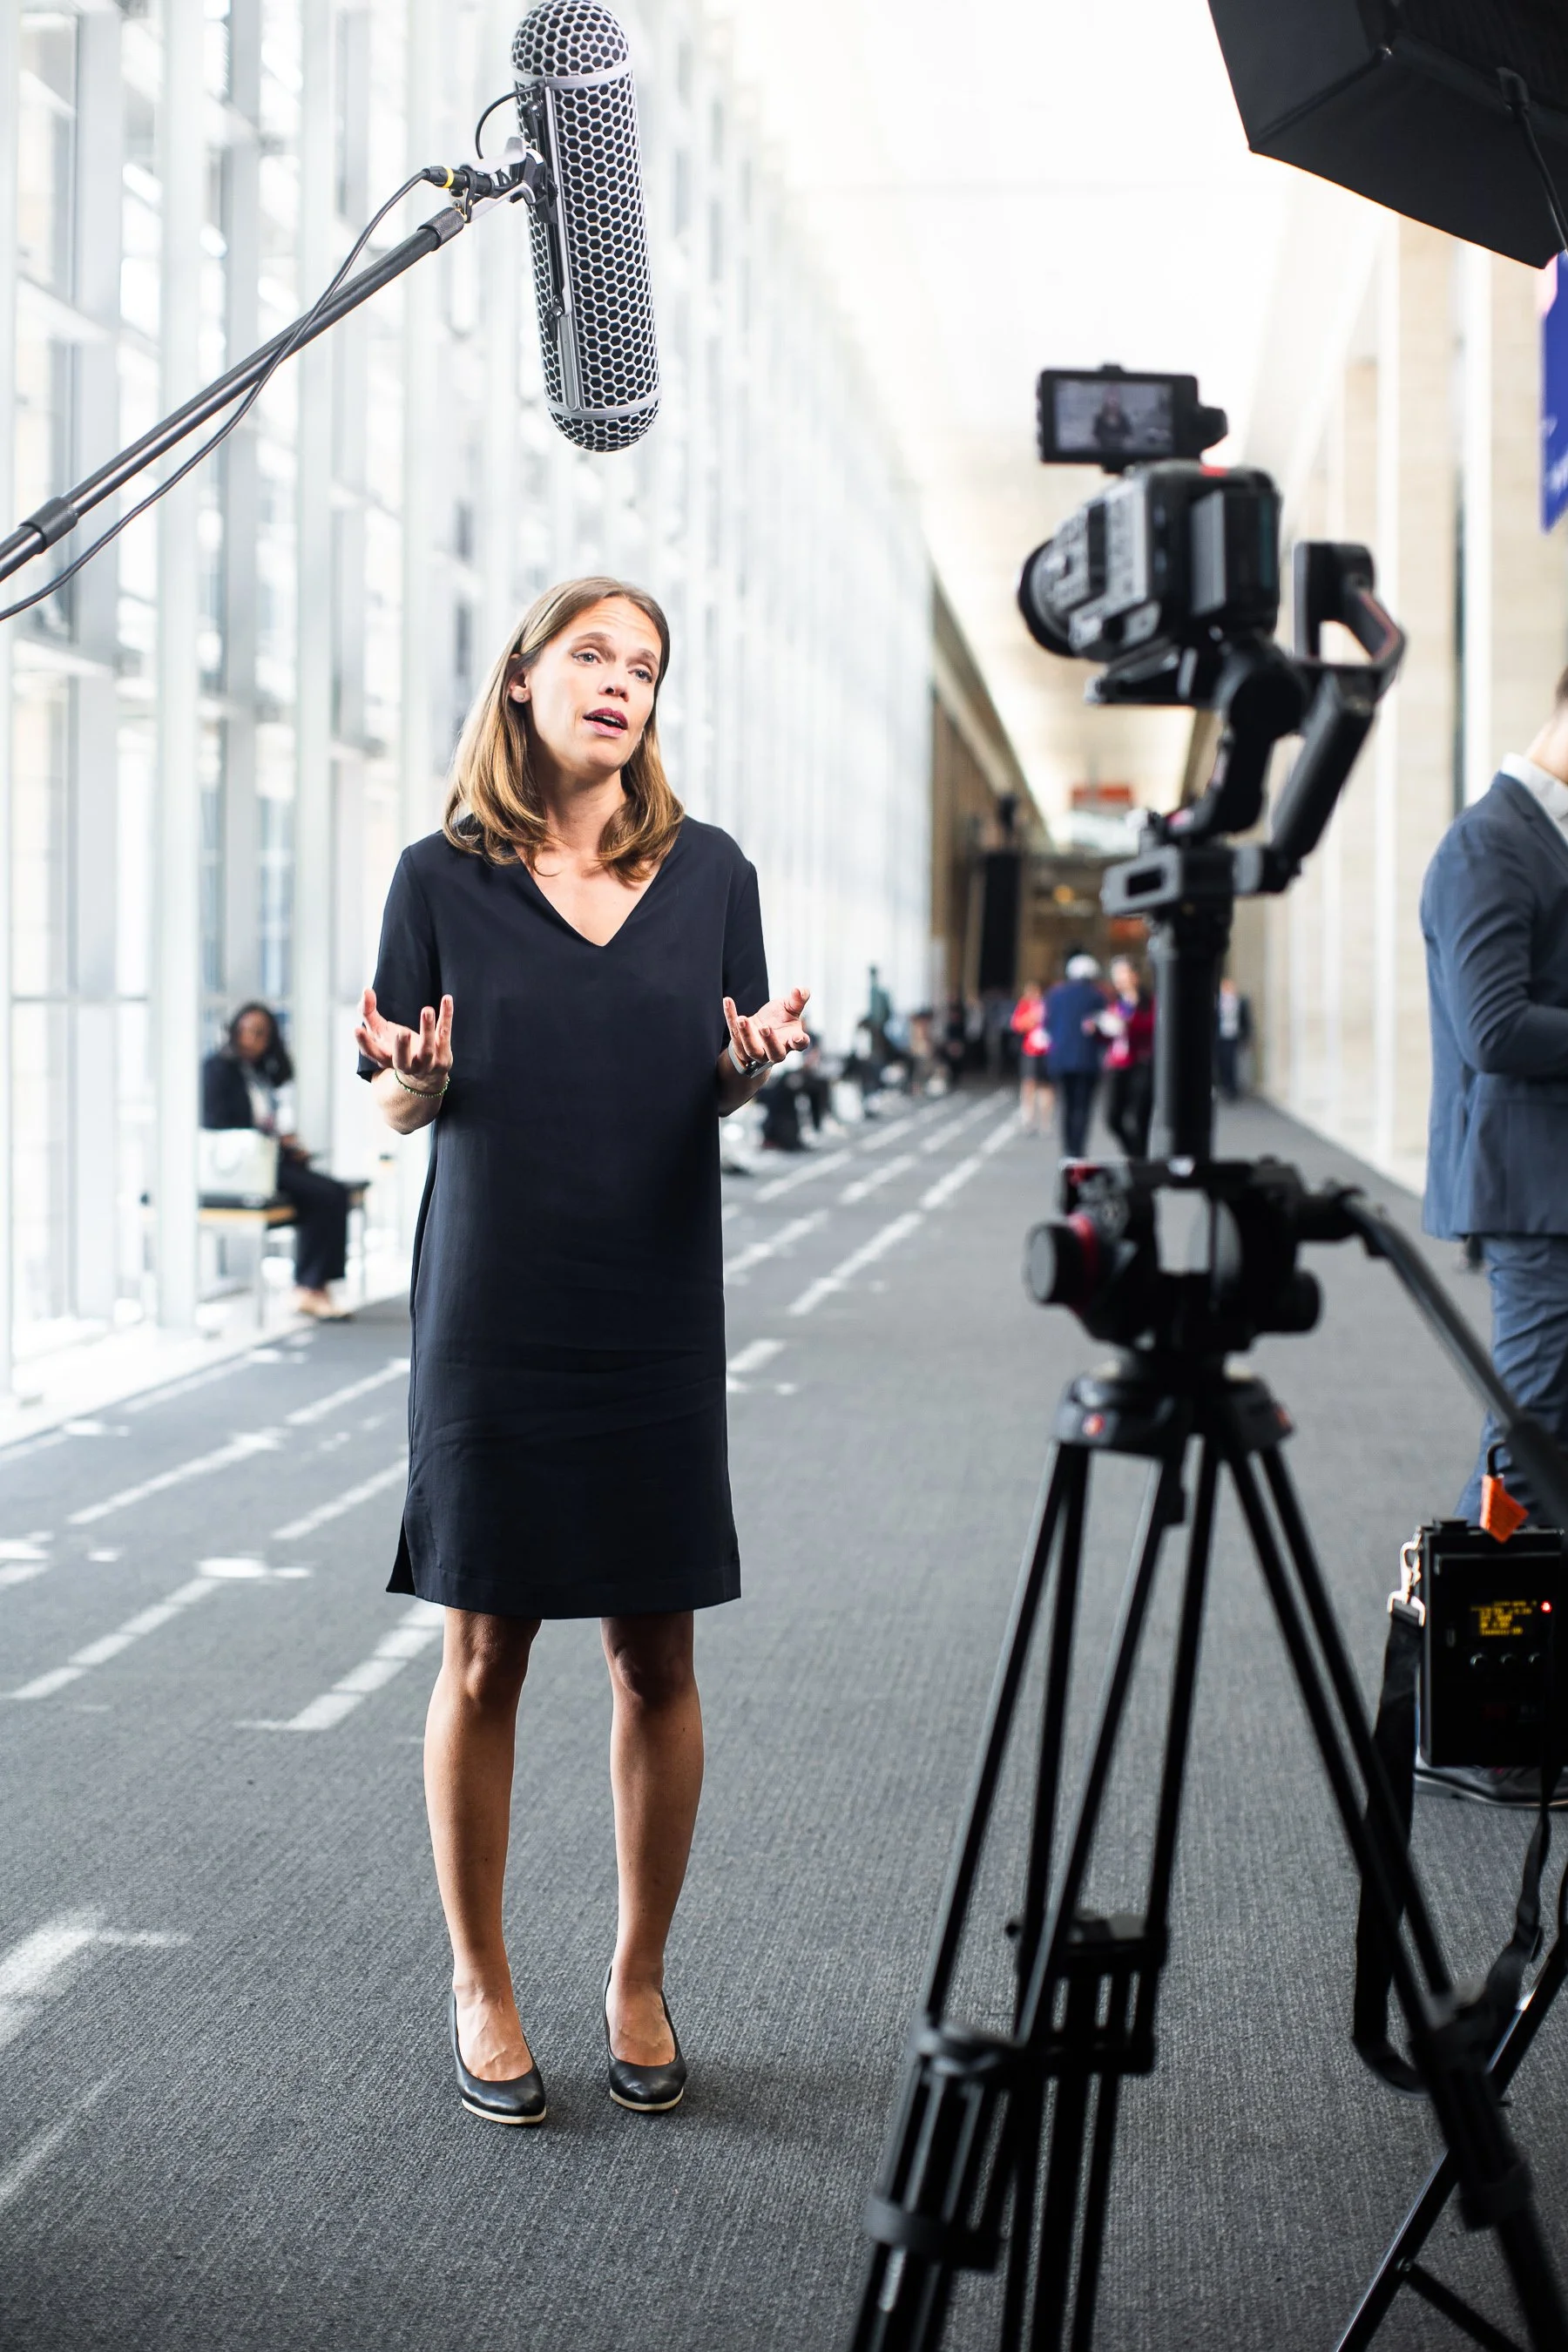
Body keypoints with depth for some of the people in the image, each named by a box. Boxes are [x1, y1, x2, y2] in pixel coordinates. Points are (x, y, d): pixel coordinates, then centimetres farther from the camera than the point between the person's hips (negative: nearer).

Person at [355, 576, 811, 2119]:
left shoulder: (708, 872, 5)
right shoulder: (444, 876, 0)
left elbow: (724, 1091, 12)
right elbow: (402, 1109, 6)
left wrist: (753, 1059, -10)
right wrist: (417, 1073, -17)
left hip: (655, 1316, 2)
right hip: (491, 1314, -1)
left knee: (657, 1656, 5)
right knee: (485, 1653, 4)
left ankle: (639, 1979, 21)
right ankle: (480, 1985, 19)